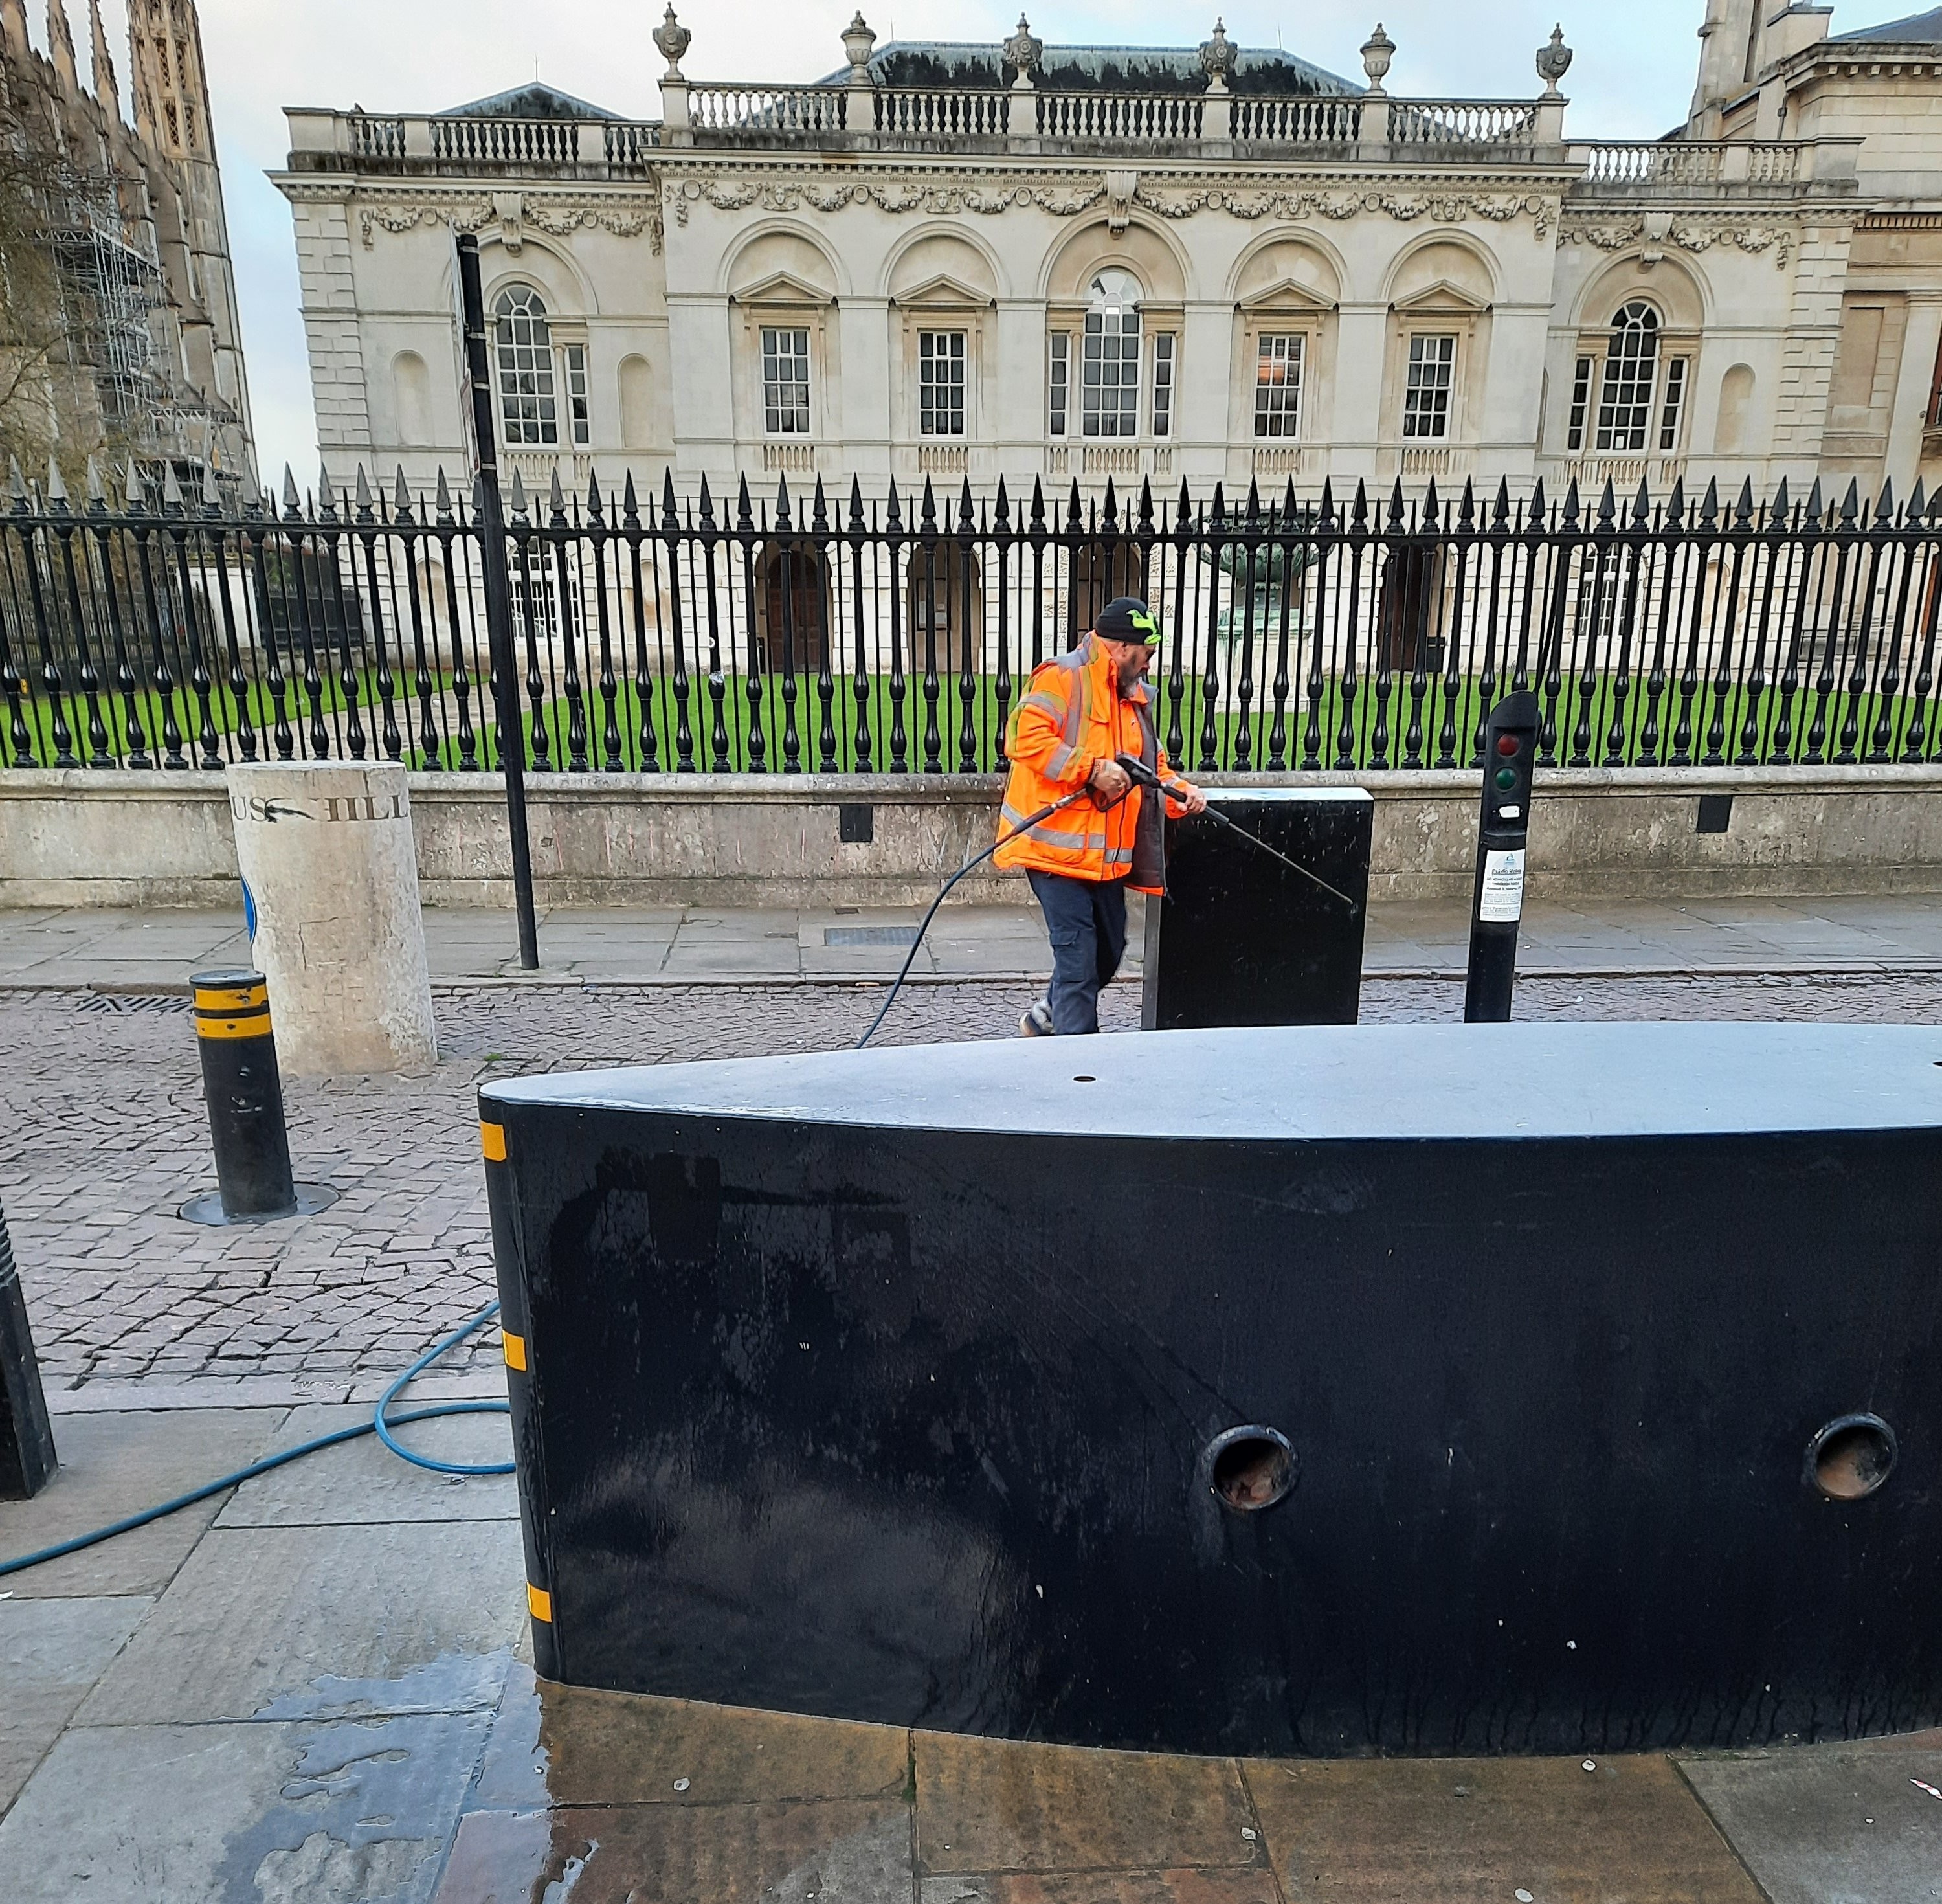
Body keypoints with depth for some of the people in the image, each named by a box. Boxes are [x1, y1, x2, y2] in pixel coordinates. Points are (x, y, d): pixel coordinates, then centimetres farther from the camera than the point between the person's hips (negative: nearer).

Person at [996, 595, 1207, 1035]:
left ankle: (1047, 1017, 37)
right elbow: (1024, 738, -23)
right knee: (1078, 958, -6)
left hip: (1107, 852, 9)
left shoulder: (1132, 695, 18)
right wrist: (1093, 769, -24)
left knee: (1107, 951, 17)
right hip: (1059, 846, -9)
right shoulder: (1063, 677, -10)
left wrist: (1181, 790, 3)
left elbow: (1151, 764, 23)